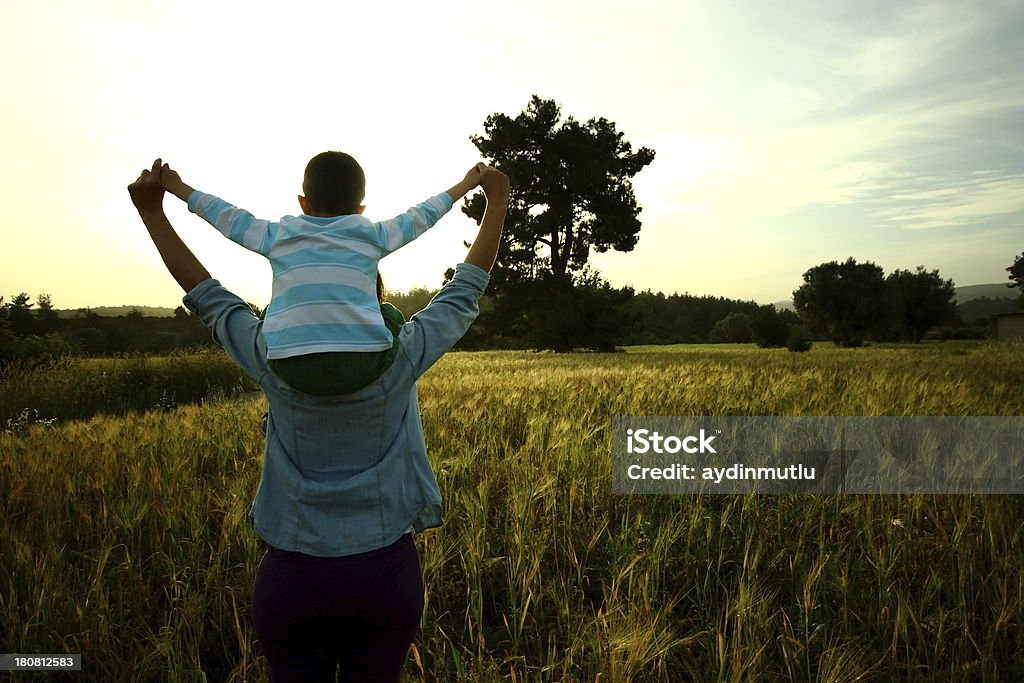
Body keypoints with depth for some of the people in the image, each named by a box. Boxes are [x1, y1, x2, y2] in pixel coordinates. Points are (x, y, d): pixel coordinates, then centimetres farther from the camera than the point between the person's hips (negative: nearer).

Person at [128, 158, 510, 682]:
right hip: (387, 571, 0)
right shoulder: (400, 361, -12)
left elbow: (207, 295, 3)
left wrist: (153, 211, 14)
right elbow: (464, 291, 0)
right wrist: (496, 200, 10)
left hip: (293, 574, 0)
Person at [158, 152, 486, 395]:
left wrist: (178, 188, 48)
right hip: (363, 365, -1)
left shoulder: (278, 236, 18)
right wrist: (464, 185, 45)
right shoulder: (373, 236, 16)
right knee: (390, 316, 28)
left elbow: (229, 217, 31)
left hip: (293, 369, 1)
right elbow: (421, 216, 29)